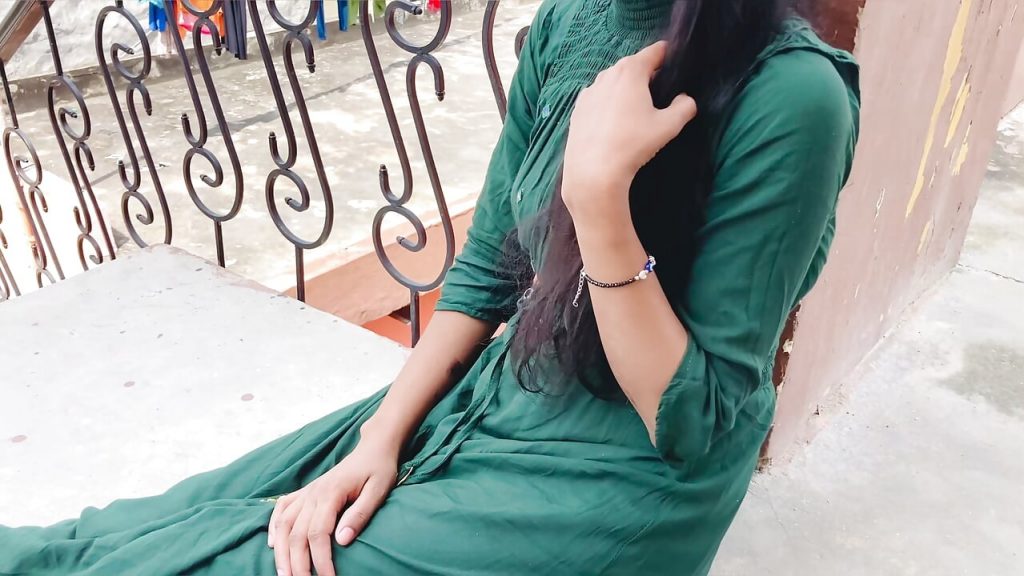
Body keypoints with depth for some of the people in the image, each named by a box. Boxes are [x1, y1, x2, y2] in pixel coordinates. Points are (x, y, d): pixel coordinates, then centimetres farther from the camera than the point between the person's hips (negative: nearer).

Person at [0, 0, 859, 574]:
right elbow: (483, 271, 4)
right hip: (492, 401, 6)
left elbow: (697, 431, -19)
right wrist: (377, 439, -5)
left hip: (619, 481, -5)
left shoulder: (789, 95, -23)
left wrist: (600, 189, -30)